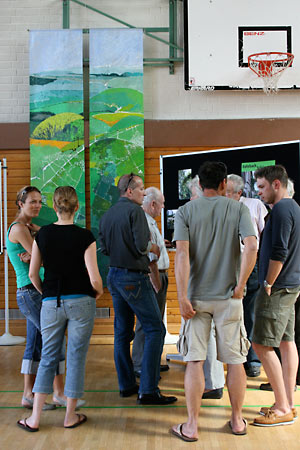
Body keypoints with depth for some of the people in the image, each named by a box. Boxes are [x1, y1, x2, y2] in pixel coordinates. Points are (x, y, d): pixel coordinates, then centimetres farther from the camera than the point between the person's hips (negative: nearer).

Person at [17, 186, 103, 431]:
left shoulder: (42, 234, 0)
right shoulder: (84, 236, -10)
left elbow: (33, 274, 3)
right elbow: (94, 278, -13)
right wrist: (98, 292, 9)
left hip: (51, 303, 3)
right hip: (81, 302, -2)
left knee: (48, 358, 12)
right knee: (76, 358, 8)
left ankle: (35, 418, 13)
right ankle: (70, 416, 18)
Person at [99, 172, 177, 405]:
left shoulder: (107, 215, 12)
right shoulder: (135, 211, -12)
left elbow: (104, 248, 15)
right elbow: (141, 245, -20)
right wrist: (153, 247, 0)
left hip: (114, 276, 9)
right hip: (134, 277, -9)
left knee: (123, 331, 14)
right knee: (155, 329, -5)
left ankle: (126, 384, 21)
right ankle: (148, 390, -7)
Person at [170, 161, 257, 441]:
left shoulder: (185, 211, -1)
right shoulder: (238, 209, 0)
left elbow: (182, 253, -12)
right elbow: (251, 247, -14)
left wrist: (183, 297, -12)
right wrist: (240, 286, -7)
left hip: (196, 297, 0)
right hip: (228, 297, 1)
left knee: (194, 361, 5)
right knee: (234, 360, 12)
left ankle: (192, 426, 9)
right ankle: (237, 420, 24)